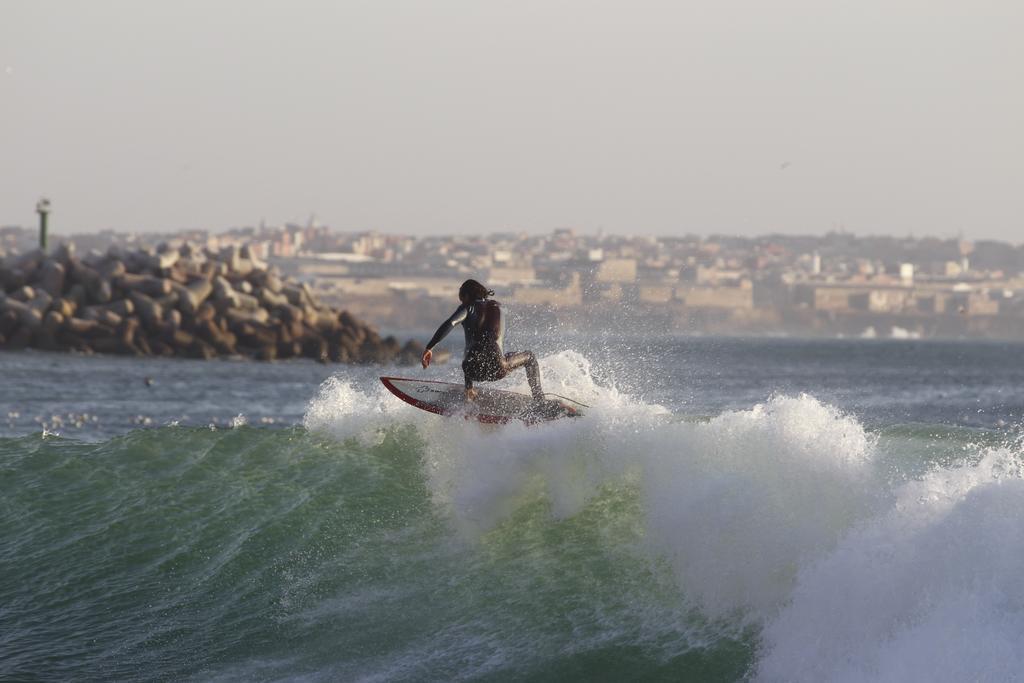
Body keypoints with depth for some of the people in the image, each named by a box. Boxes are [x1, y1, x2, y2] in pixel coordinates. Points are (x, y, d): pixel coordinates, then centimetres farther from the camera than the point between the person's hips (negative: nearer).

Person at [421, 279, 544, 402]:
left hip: (475, 370, 0)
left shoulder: (469, 307, 5)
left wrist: (429, 348, -15)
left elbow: (449, 324, -12)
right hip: (497, 368, 0)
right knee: (529, 356, 30)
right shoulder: (497, 307, 17)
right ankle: (539, 401, 20)